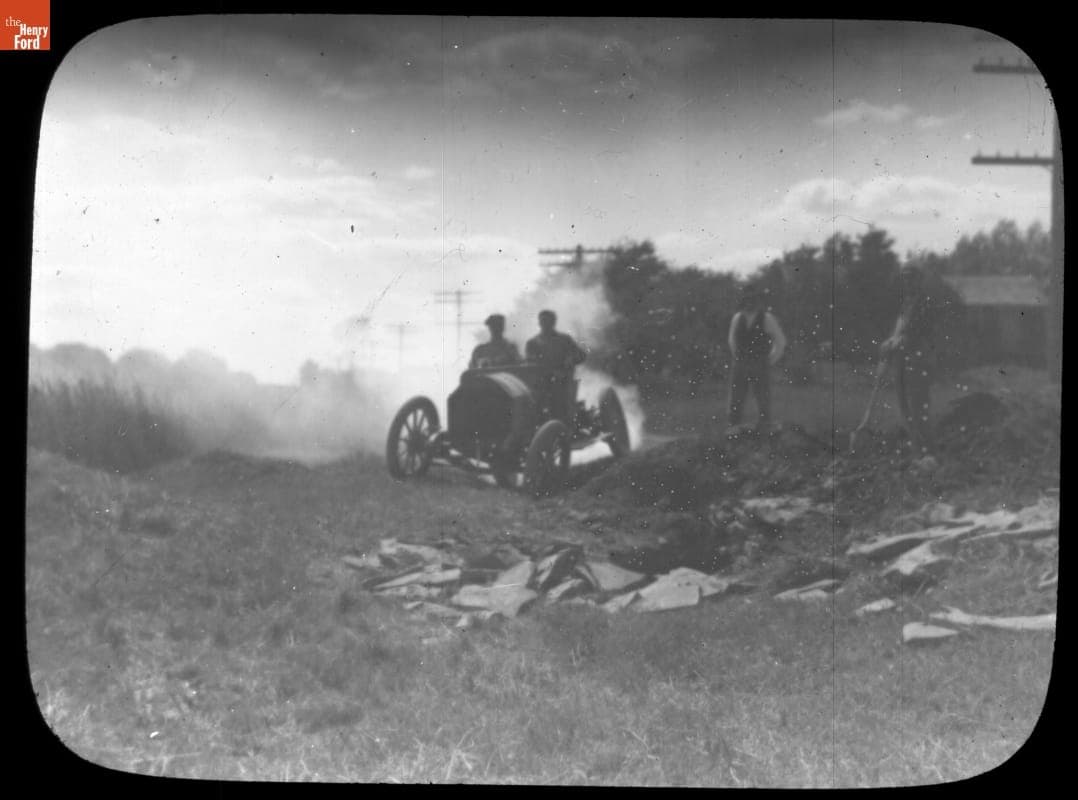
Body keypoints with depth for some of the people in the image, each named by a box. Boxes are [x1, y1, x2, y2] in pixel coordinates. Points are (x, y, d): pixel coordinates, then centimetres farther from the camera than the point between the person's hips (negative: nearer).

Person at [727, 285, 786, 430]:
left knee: (763, 401, -2)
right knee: (735, 401, 2)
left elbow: (781, 342, -1)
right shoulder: (737, 318, 6)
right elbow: (732, 339, 21)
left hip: (760, 367, -4)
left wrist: (769, 362, 0)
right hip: (739, 365, 4)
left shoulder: (767, 318, -6)